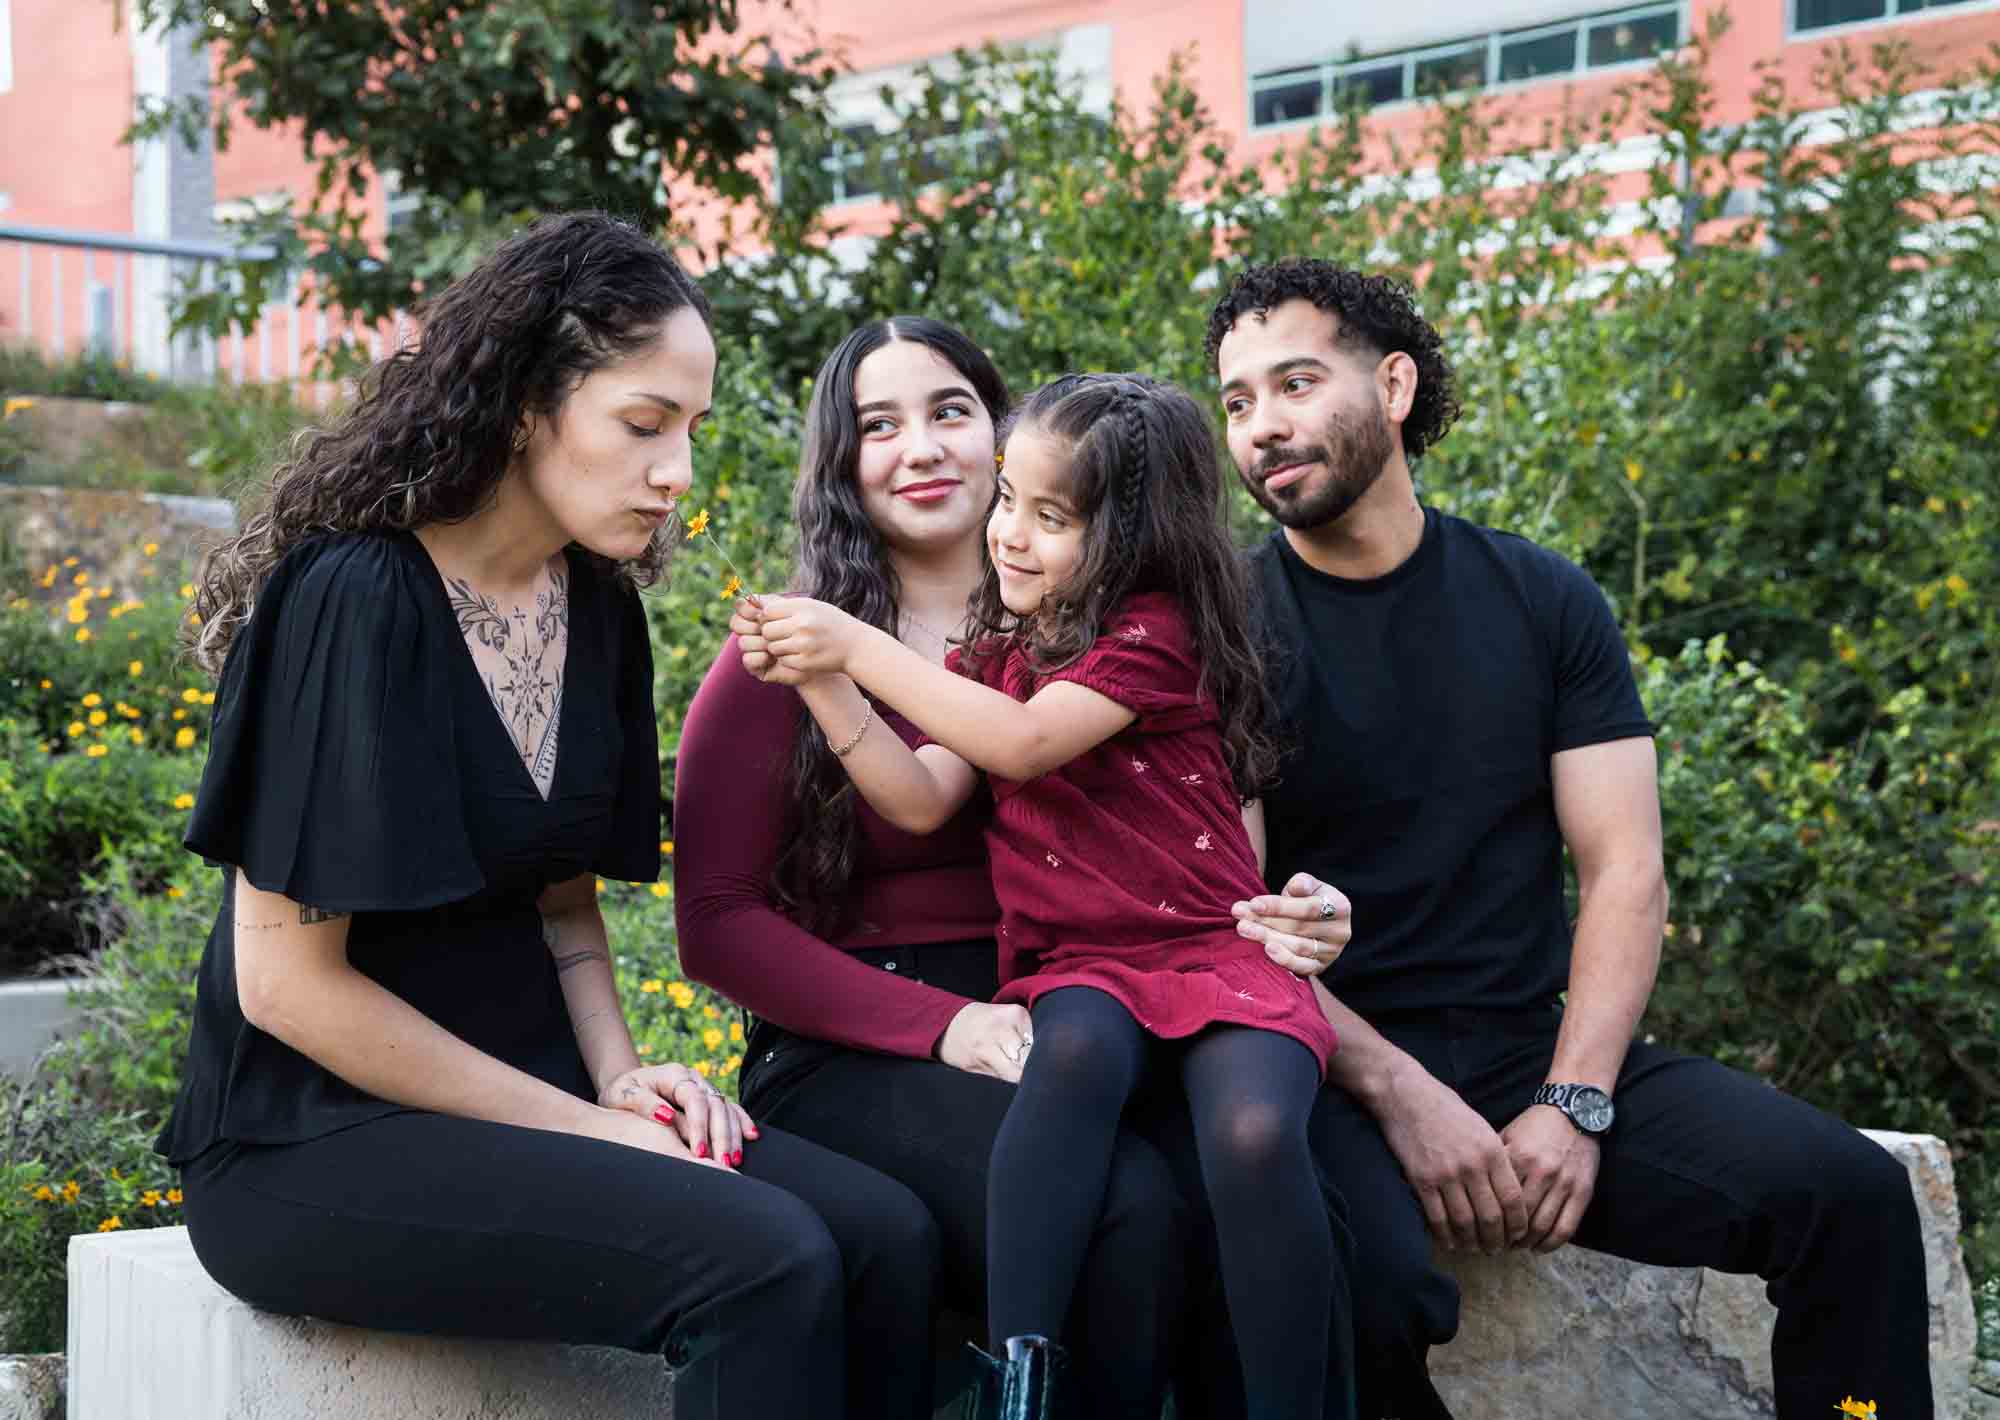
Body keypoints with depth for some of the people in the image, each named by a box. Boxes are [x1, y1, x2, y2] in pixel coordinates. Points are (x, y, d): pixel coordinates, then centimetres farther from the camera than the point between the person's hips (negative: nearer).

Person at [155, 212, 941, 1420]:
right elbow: (284, 978, -17)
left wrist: (621, 1072, -5)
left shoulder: (598, 607, 6)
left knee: (889, 1237, -13)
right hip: (315, 1139, -7)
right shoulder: (354, 599, -17)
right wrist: (582, 1126, -15)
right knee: (762, 1262, -26)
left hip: (525, 1084, 7)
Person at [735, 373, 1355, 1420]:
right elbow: (922, 799, 2)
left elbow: (1024, 742, -19)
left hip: (1213, 956, -3)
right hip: (1076, 970, 4)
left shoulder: (1156, 629, -3)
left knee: (1253, 1136, -34)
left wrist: (860, 647, -17)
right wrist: (819, 681, -9)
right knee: (1076, 1047, -35)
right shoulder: (996, 650, 16)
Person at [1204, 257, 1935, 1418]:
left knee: (1852, 1192, -20)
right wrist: (1403, 1095, -17)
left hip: (1537, 1049, 3)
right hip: (1332, 1071, -3)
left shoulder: (1543, 602, 8)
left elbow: (1626, 875, 3)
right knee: (1365, 1286, -35)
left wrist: (1574, 1101, -12)